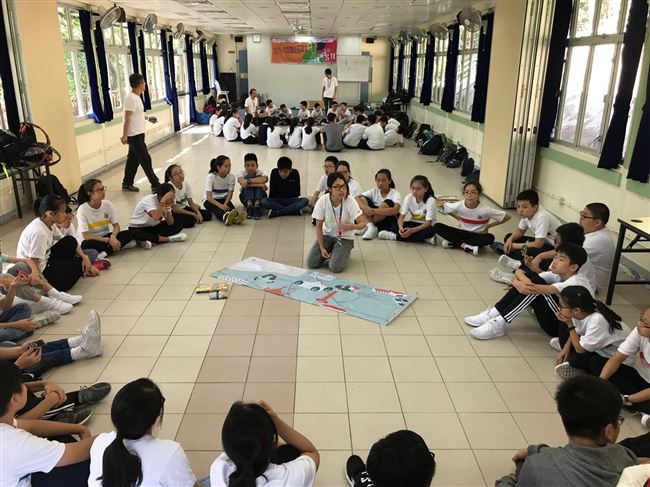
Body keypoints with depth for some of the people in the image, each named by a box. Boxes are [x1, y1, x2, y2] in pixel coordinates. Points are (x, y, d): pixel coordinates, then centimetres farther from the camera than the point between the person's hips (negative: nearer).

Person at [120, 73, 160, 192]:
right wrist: (124, 135, -20)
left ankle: (127, 183, 24)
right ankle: (155, 185, 0)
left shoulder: (136, 97, 11)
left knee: (133, 159, 15)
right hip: (134, 135, -10)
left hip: (137, 134, 10)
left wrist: (148, 118, 32)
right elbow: (127, 118, -20)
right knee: (145, 160, -5)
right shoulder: (131, 98, -18)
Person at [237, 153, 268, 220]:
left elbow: (265, 179, -32)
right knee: (248, 176, -23)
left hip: (259, 197, 1)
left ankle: (257, 205, -38)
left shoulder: (260, 172, -8)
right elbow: (242, 182, -32)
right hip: (246, 198, 0)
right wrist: (259, 185, -35)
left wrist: (248, 181, -38)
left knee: (259, 178, -23)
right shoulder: (242, 173, -9)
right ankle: (249, 205, -39)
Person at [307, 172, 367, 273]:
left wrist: (351, 226, -47)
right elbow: (319, 227, -8)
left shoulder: (350, 201, -22)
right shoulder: (322, 201, -18)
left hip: (345, 237, -2)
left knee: (335, 267, -23)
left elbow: (363, 223, -24)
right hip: (327, 235, 2)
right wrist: (322, 248, -15)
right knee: (311, 263, -13)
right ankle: (330, 252, 15)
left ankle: (344, 253, 10)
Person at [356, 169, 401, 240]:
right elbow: (357, 198, -12)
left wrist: (373, 210, -38)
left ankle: (367, 225, -17)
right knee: (362, 199, -13)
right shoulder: (374, 191, -1)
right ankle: (370, 227, -24)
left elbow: (395, 210, -33)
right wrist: (364, 207, -35)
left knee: (387, 203, -31)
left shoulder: (395, 193, -13)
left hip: (389, 224, -3)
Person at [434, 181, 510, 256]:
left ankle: (453, 242, -26)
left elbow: (507, 216, -15)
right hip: (462, 233, 1)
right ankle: (465, 246, -25)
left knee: (490, 238, -37)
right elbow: (442, 204, 4)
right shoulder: (459, 206, -15)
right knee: (437, 226, -20)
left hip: (478, 236, -1)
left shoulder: (485, 210, -22)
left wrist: (489, 225, -10)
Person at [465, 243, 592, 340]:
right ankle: (493, 314, -11)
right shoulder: (557, 274, 3)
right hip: (554, 319, 8)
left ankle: (499, 324, -26)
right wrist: (518, 282, -29)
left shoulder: (577, 282, -21)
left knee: (536, 284, -28)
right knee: (528, 276, -9)